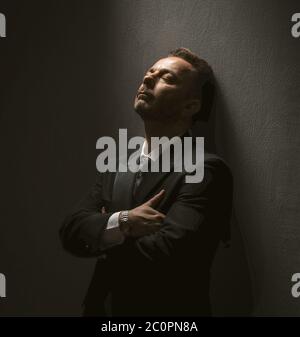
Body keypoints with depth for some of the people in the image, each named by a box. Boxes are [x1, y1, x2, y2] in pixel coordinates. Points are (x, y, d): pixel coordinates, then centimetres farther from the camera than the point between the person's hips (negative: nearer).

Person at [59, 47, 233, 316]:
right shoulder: (116, 166, 4)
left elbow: (165, 254, -28)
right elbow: (71, 229, -5)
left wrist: (107, 247, -9)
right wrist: (120, 222, -24)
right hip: (104, 307, 6)